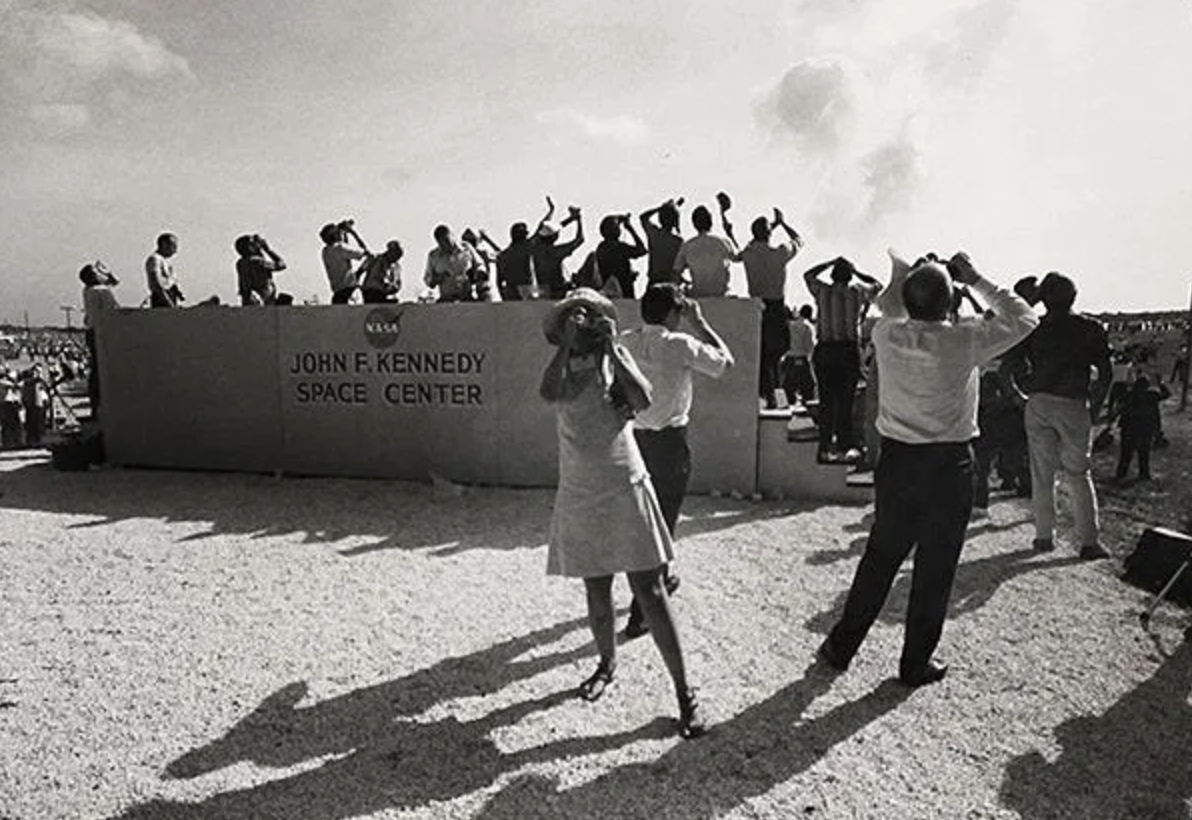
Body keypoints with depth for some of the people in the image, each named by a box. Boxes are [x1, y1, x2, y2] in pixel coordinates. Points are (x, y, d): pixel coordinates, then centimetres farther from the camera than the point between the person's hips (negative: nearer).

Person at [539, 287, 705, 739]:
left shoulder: (615, 358, 0)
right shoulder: (563, 367, 2)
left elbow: (644, 401, -18)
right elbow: (549, 392, -22)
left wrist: (611, 348, -18)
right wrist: (568, 343, -20)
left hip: (626, 490, -2)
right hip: (580, 497, 2)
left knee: (650, 592, -2)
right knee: (597, 591, 13)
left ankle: (684, 692, 6)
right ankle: (607, 664, 38)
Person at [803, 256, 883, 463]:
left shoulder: (822, 291, 1)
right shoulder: (858, 292, 1)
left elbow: (808, 275, 22)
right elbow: (877, 285, 22)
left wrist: (832, 262, 21)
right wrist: (856, 271, 20)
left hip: (824, 351, 1)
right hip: (849, 351, -1)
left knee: (826, 400, 6)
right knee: (845, 400, 5)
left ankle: (826, 447, 7)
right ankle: (845, 446, 6)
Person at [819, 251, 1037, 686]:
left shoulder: (886, 335, -5)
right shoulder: (962, 341, -14)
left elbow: (888, 309, 21)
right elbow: (1023, 319, 3)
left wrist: (903, 274, 18)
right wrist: (976, 280, 5)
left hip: (896, 459, 4)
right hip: (948, 467, -3)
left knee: (880, 557, 17)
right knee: (935, 568, 10)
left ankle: (841, 646, 26)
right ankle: (916, 663, 23)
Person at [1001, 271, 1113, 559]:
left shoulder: (1033, 328, 2)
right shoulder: (1090, 328, 2)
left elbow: (1007, 367, -2)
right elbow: (1106, 373, -1)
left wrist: (1021, 397, 7)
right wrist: (1094, 406, 8)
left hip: (1038, 404, 1)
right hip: (1074, 406, -1)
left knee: (1042, 474, 7)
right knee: (1079, 475, 7)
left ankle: (1044, 536, 10)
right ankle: (1089, 541, 4)